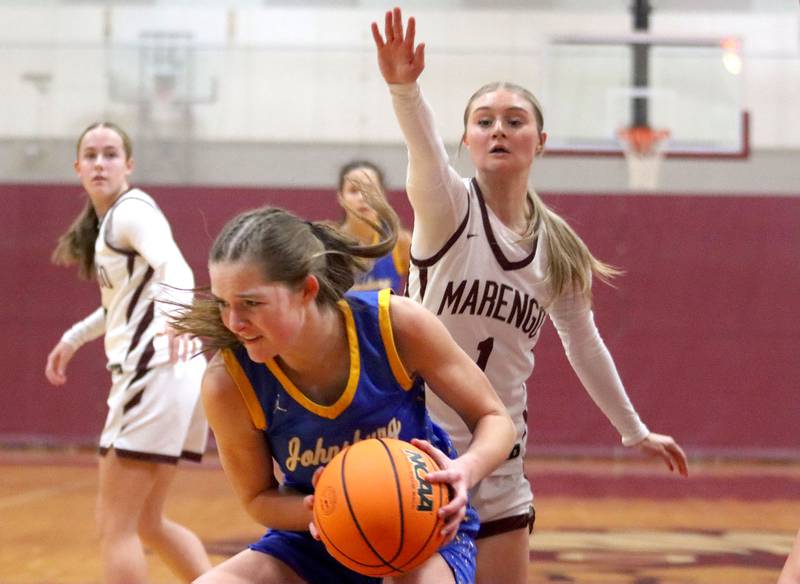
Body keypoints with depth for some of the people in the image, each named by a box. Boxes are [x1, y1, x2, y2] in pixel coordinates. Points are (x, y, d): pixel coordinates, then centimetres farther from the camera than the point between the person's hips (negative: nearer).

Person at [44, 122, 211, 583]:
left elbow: (174, 266, -30)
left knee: (116, 525, -5)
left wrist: (172, 315, -50)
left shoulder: (131, 211, -9)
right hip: (155, 375, 10)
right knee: (147, 521, 17)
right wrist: (75, 336, 41)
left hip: (156, 370, -10)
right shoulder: (106, 220, 18)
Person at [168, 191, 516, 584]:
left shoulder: (398, 325, -23)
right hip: (313, 541, 2)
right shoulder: (228, 381, -21)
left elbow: (494, 418, -9)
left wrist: (466, 469, -33)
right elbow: (257, 497, -5)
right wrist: (315, 510, -28)